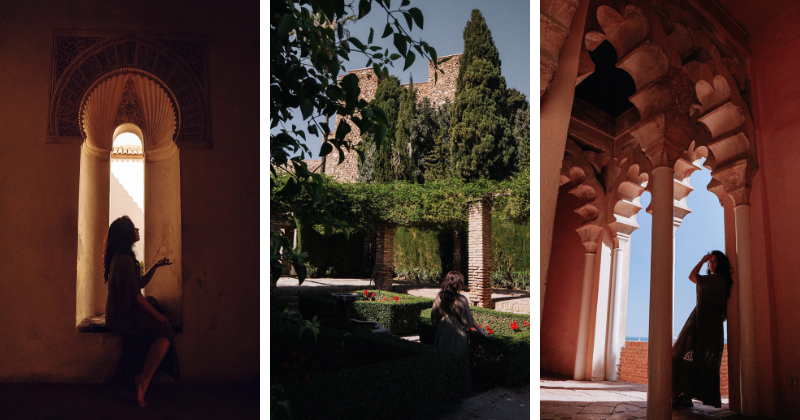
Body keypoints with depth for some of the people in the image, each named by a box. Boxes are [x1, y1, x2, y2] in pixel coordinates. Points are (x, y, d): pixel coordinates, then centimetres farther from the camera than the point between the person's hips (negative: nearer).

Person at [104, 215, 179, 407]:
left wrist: (156, 266, 13)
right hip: (123, 316, -11)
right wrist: (156, 314, -13)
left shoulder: (121, 257, 17)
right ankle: (143, 379, -19)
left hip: (121, 312, 11)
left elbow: (141, 283, 23)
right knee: (165, 331, -22)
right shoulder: (124, 259, -17)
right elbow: (134, 295, -19)